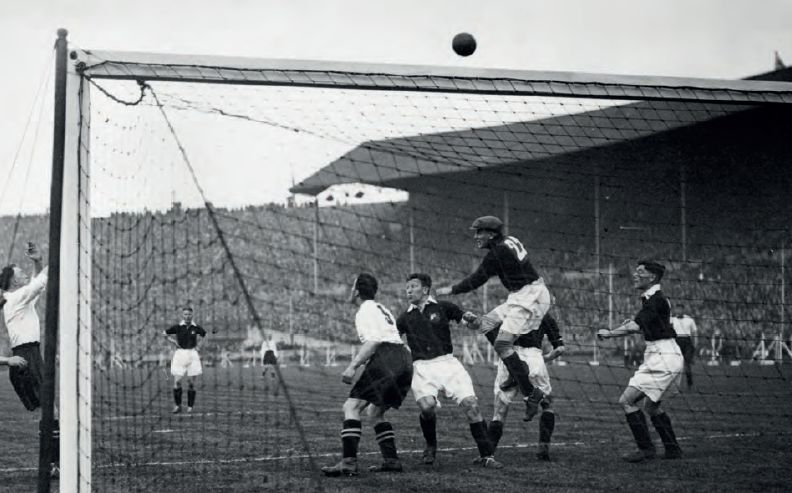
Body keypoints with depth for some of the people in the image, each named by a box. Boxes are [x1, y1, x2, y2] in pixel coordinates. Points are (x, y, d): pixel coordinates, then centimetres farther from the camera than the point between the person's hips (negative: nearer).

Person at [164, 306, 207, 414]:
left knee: (191, 383, 1)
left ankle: (190, 406, 10)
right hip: (180, 354, 0)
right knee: (177, 382, -7)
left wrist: (198, 347, 10)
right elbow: (165, 334, 12)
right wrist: (172, 341, -1)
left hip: (192, 355, 0)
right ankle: (178, 405, 5)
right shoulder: (177, 327, -2)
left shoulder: (196, 328, 1)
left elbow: (205, 335, 19)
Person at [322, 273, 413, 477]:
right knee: (376, 411, 21)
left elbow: (373, 341, -13)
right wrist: (361, 359, 27)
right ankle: (391, 460, 12)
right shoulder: (380, 309, 29)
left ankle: (349, 462, -24)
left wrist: (353, 366, -19)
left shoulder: (365, 311, 1)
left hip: (386, 359, -10)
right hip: (404, 359, 10)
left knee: (351, 406, -11)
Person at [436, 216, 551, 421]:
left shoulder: (497, 253, -16)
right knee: (487, 323, 11)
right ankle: (518, 367, 8)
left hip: (529, 297, -10)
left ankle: (530, 393, -13)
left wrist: (450, 290, 0)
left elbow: (477, 280, -10)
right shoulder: (510, 241, 11)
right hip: (520, 296, 10)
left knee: (502, 344, -14)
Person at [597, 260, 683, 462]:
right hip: (660, 357, 10)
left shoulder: (656, 300, -17)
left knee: (627, 400, -11)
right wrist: (631, 325, 7)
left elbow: (635, 327, -23)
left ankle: (646, 449, -9)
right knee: (651, 406, 21)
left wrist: (609, 333, -11)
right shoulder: (650, 299, 14)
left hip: (662, 360, -10)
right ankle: (673, 449, 26)